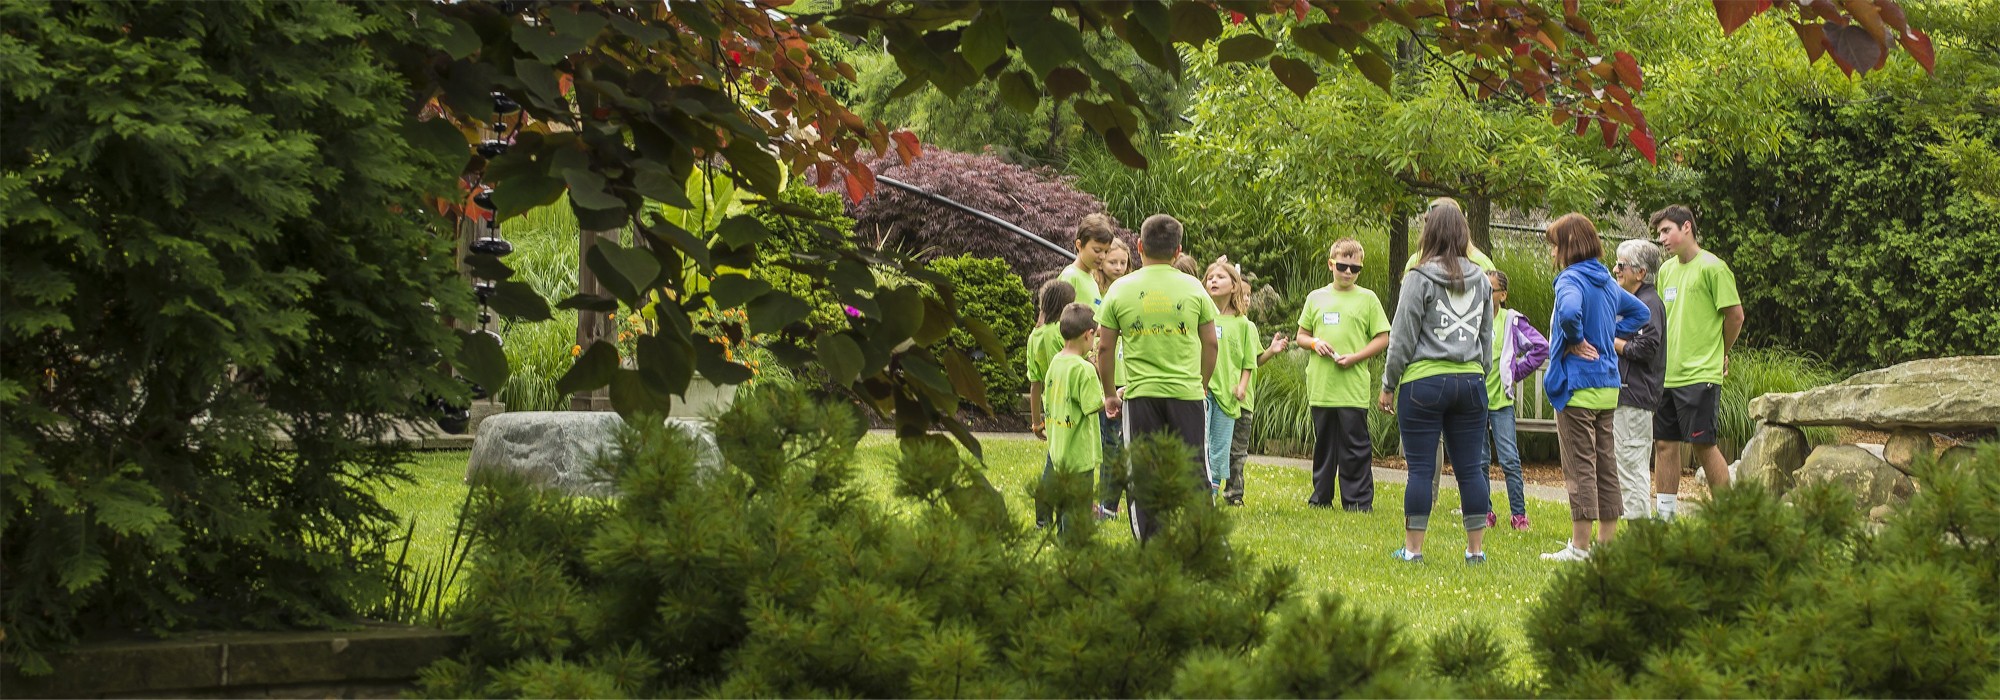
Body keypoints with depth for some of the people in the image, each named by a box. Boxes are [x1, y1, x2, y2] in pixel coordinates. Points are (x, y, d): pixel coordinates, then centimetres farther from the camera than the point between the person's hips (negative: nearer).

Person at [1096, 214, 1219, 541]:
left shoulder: (1120, 289, 1)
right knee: (1193, 471, 7)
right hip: (1187, 392, 0)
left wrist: (1109, 394, 16)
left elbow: (1104, 348, 3)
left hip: (1140, 394, 0)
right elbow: (1210, 343, 6)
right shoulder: (1193, 288, 1)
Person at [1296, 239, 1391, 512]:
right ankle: (1321, 497, 18)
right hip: (1321, 385, 3)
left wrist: (1355, 357, -12)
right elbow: (1301, 335, 18)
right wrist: (1314, 342, -4)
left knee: (1354, 448, -4)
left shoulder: (1367, 299, 3)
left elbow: (1383, 339, 2)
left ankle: (1359, 500, 0)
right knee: (1323, 445, 11)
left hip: (1353, 389, -3)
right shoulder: (1316, 298, 12)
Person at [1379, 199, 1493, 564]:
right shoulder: (1480, 280, 8)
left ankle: (1413, 547, 3)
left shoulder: (1419, 279, -7)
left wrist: (1388, 385, 2)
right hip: (1471, 382, 4)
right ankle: (1476, 548, 9)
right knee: (1471, 468, 7)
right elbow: (1487, 338, 15)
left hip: (1424, 383, -4)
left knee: (1421, 468, -1)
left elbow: (1402, 339, -6)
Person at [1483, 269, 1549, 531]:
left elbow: (1541, 347, 0)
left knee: (1510, 460, -7)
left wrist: (1517, 372, 0)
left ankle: (1519, 514, -2)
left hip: (1501, 401, -2)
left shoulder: (1512, 321, -2)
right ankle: (1485, 513, 14)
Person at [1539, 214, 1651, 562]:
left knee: (1580, 466, -5)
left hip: (1578, 384, -8)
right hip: (1608, 385, 8)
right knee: (1605, 464, 12)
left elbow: (1569, 311, -37)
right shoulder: (1607, 281, 12)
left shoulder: (1571, 279, -14)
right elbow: (1640, 313, 26)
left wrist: (1575, 341, -19)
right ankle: (1607, 543, 16)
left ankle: (1579, 545, -3)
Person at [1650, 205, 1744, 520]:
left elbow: (1735, 315, -7)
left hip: (1699, 375, -7)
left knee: (1703, 445, -5)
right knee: (1664, 444, 8)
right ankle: (1665, 517, 14)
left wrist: (1719, 354, 5)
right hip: (1666, 374, 7)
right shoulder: (1667, 269, 14)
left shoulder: (1711, 267, -9)